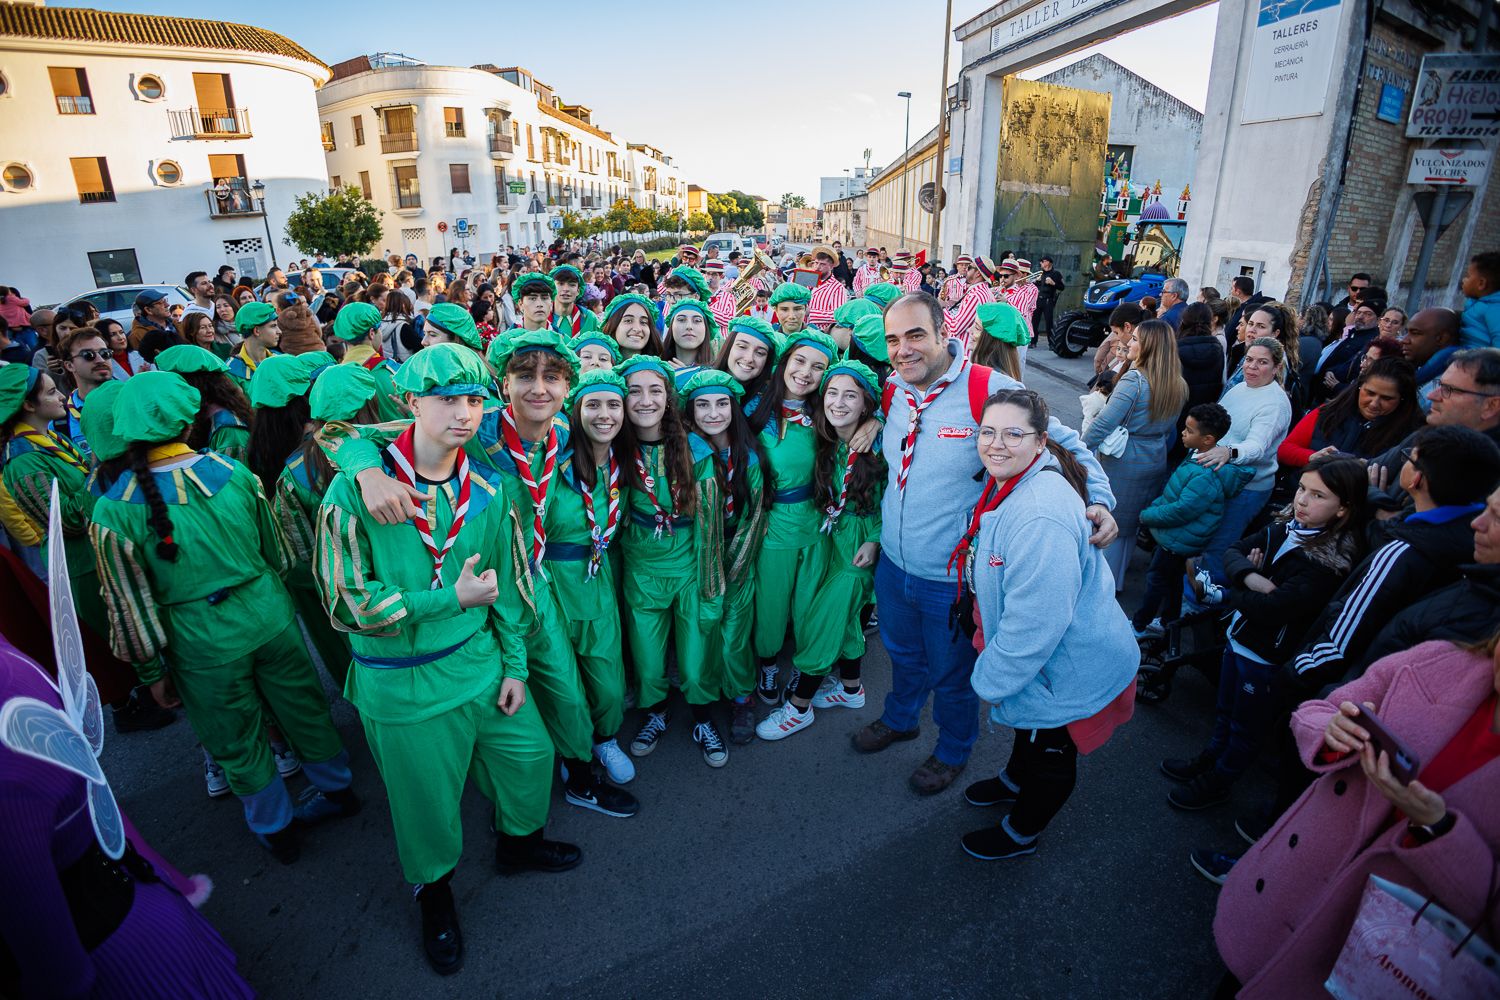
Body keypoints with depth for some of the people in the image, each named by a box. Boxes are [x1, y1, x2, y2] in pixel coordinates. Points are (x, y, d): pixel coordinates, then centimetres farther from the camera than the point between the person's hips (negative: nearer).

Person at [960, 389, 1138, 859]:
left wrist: (993, 680, -20)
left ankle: (1021, 833, 45)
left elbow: (1036, 620, -35)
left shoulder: (1040, 514, -38)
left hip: (1068, 671, -8)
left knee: (1050, 757, 20)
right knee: (1029, 730, 34)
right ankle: (1014, 780, 62)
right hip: (1036, 660, 9)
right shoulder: (1008, 484, -4)